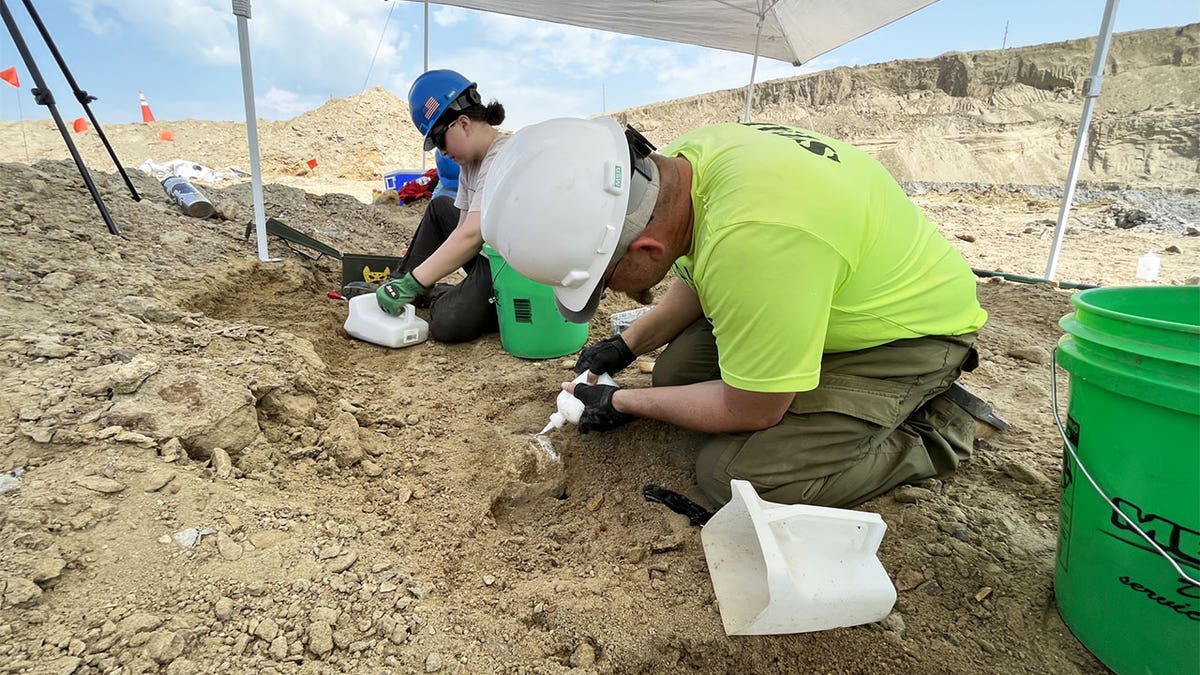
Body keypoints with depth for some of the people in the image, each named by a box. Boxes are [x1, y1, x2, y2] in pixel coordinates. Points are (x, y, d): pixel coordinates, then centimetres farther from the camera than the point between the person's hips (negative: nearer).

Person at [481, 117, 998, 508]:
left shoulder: (751, 238, -42)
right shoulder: (681, 160, -14)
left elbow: (751, 410, -25)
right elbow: (699, 280, 8)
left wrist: (624, 404, -11)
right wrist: (625, 345, 5)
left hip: (914, 329, -8)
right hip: (834, 291, 8)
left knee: (734, 475, -17)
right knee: (677, 368, 0)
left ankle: (931, 432, 1)